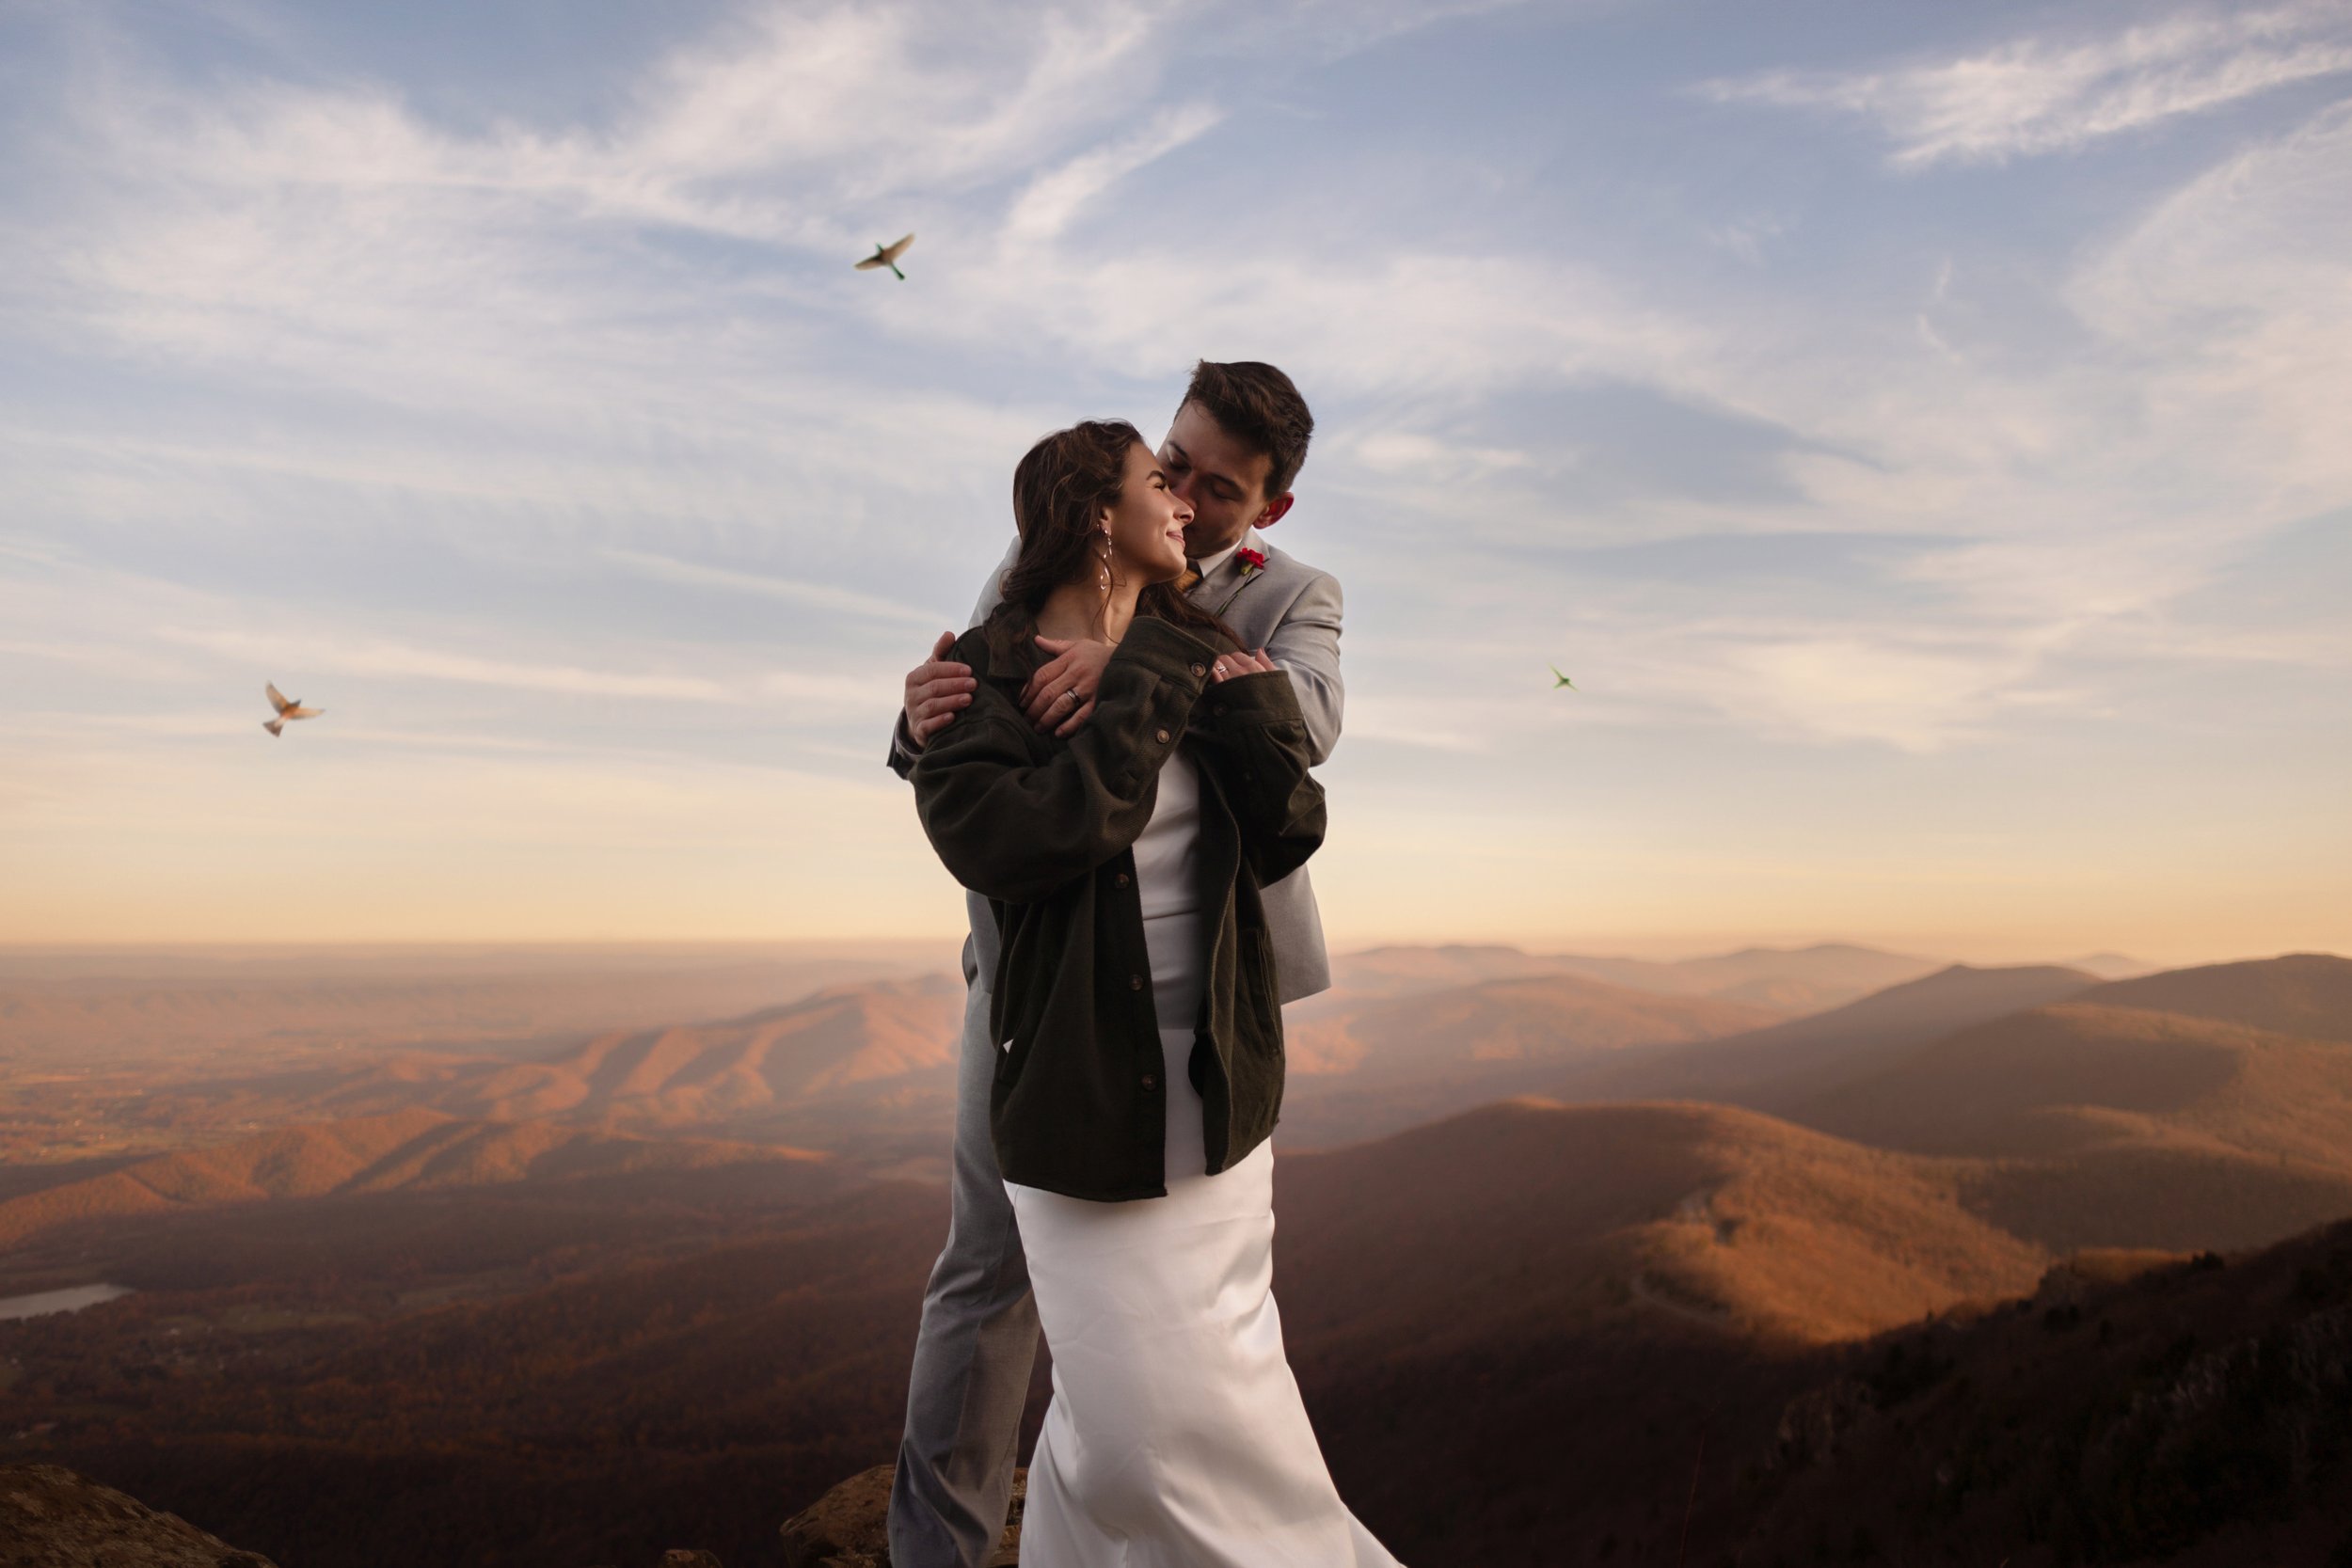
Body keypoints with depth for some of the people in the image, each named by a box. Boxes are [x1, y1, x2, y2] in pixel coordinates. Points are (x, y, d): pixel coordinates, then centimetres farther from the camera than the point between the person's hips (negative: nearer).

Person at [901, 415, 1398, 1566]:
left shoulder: (1198, 651, 6)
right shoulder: (983, 676, -6)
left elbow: (1287, 839, 2)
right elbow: (996, 841, -23)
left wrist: (1254, 713, -14)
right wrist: (1143, 707, -18)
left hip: (1219, 1083, 5)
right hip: (1081, 1084, -4)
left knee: (1218, 1366, 13)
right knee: (1138, 1394, 0)